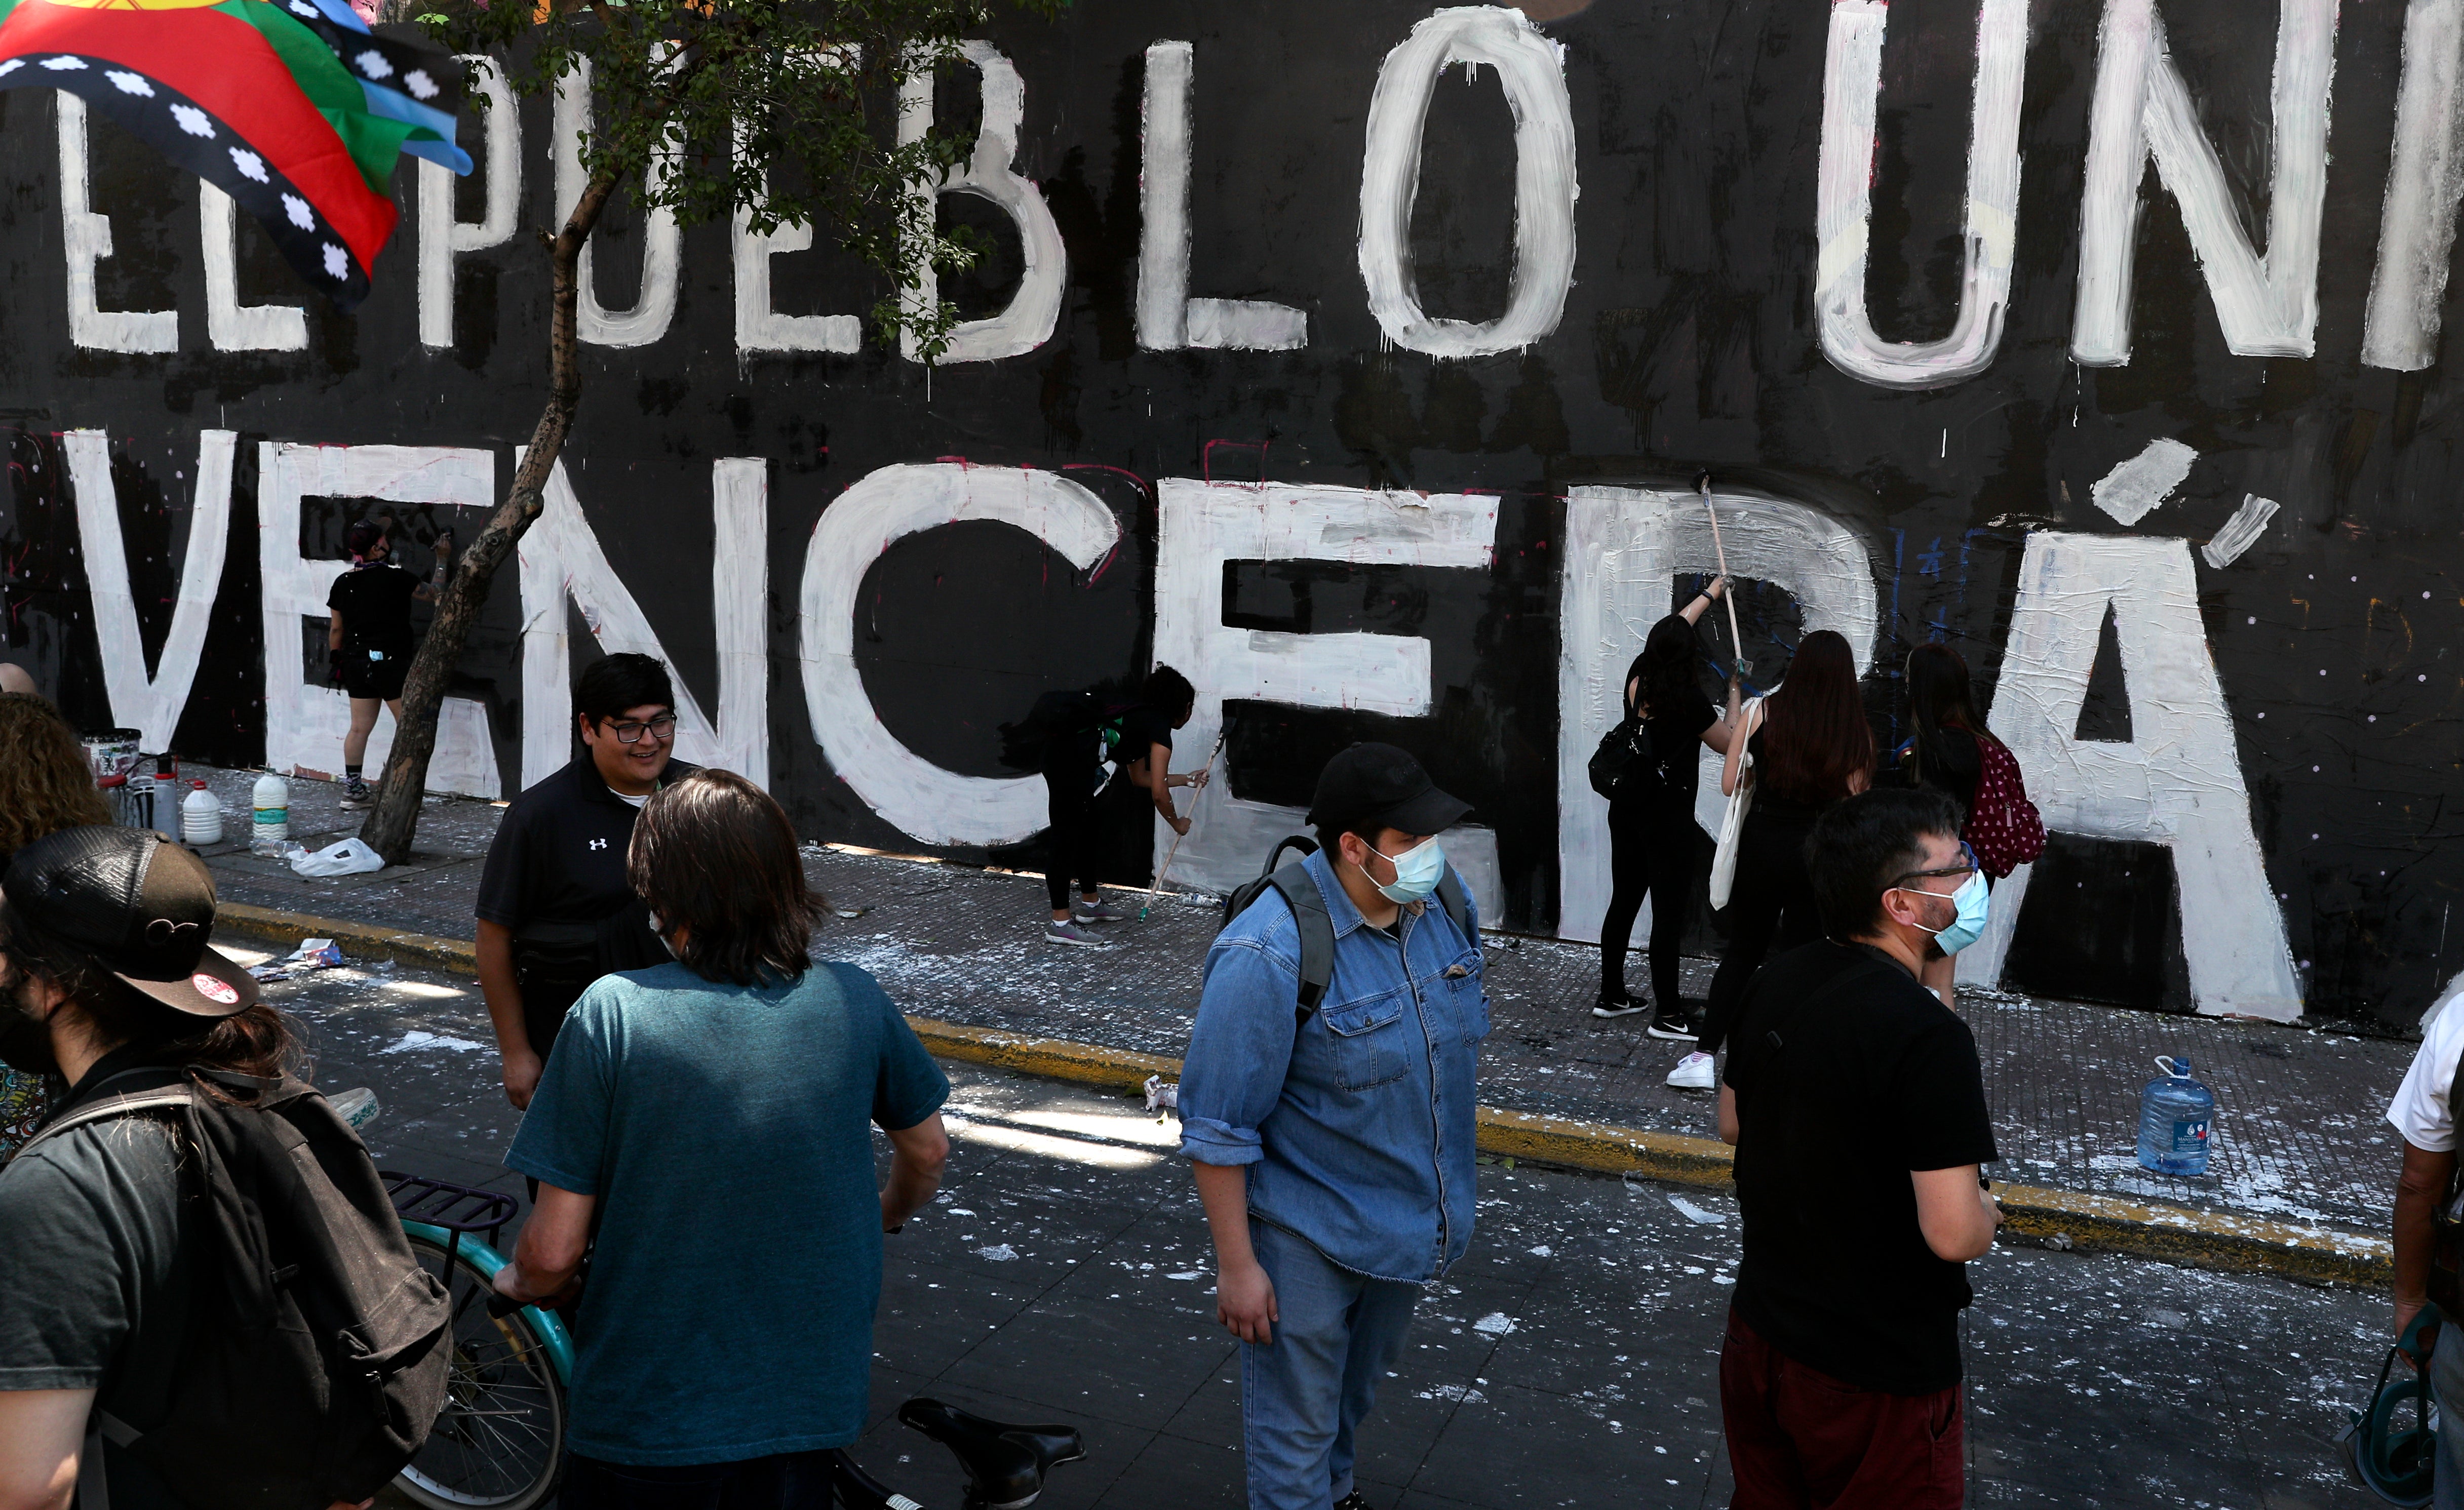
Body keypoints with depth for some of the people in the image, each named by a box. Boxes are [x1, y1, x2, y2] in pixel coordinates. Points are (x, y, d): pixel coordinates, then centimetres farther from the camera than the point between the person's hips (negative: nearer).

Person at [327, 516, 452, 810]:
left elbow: (336, 629, 10)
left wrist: (336, 660, 21)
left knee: (360, 727, 10)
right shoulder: (394, 577, -12)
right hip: (390, 662, -6)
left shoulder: (343, 582, 5)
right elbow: (433, 594, -1)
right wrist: (442, 560, 8)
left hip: (356, 663, 6)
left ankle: (352, 790, 13)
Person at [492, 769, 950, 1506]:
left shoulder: (611, 1011, -19)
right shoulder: (855, 1001, -10)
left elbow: (554, 1251, -16)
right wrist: (885, 1216, 30)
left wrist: (523, 1281, 8)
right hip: (810, 1406, 2)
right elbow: (927, 1153, 8)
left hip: (646, 1411, -2)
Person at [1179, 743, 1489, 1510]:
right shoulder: (1268, 955, -29)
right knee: (1297, 1425, 11)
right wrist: (1235, 1264, -17)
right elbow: (1219, 1126, -22)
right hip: (1309, 1237, -7)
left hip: (1411, 1212, 7)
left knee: (1356, 1390, 30)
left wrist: (1451, 1183, 17)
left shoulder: (1445, 899, -8)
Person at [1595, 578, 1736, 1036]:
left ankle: (1611, 997, 24)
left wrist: (1711, 592, 34)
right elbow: (1728, 745, -2)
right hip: (1668, 818, -7)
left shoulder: (1637, 678, 1)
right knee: (1670, 912, -2)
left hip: (1626, 808, 7)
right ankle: (1668, 1015, 1)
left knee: (1623, 903, 15)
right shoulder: (1688, 698, -17)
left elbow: (1671, 630, 21)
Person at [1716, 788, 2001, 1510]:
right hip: (1876, 1371, -7)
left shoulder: (1775, 983, -4)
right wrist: (1988, 1213, -7)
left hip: (1759, 1333, 7)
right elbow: (1953, 1234, -27)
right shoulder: (1928, 1038, -28)